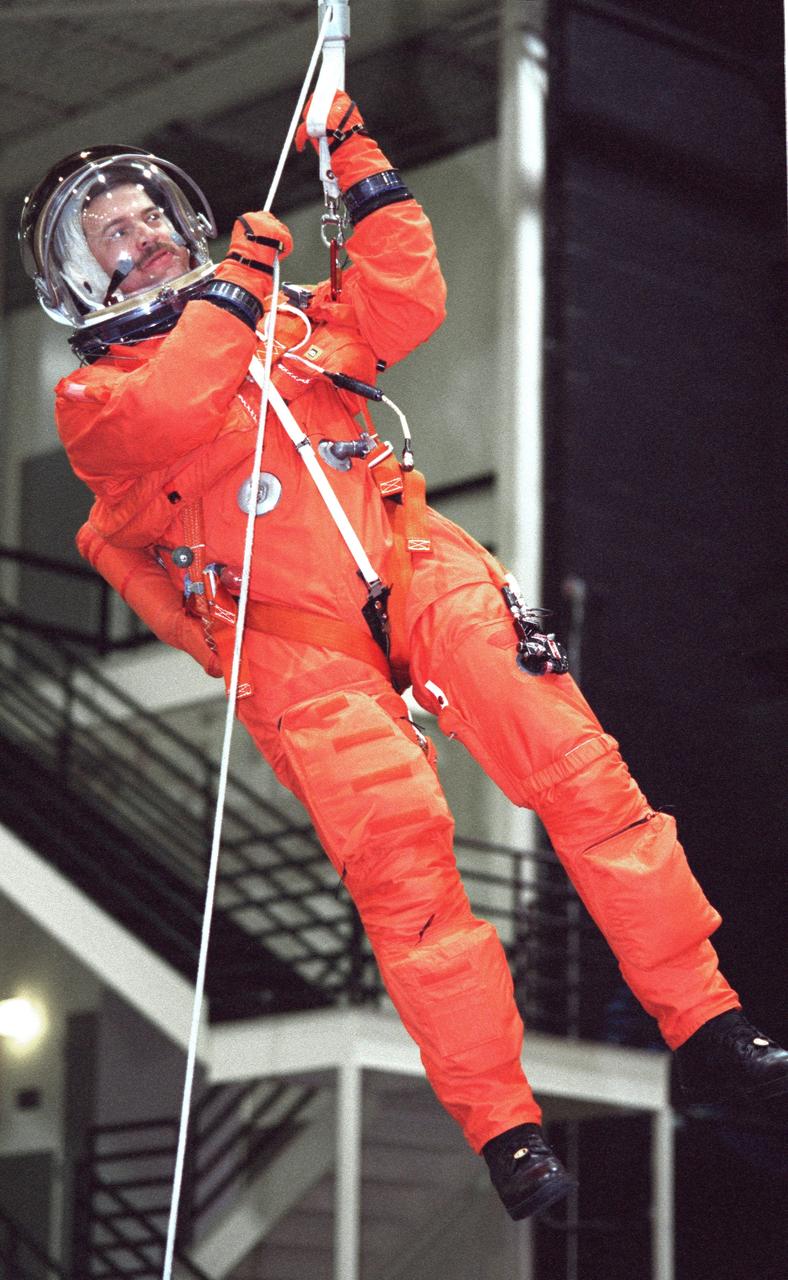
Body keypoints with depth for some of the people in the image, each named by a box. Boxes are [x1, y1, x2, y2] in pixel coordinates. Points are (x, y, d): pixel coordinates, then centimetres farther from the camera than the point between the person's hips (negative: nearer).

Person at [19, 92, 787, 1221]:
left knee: (580, 768, -15)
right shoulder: (94, 396, 12)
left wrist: (361, 173, 11)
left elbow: (404, 303, 15)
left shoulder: (285, 321, 26)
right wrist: (230, 291, -7)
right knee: (396, 852, -22)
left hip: (413, 571, 3)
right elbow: (161, 418, -10)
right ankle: (501, 1127, -20)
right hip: (292, 641, -3)